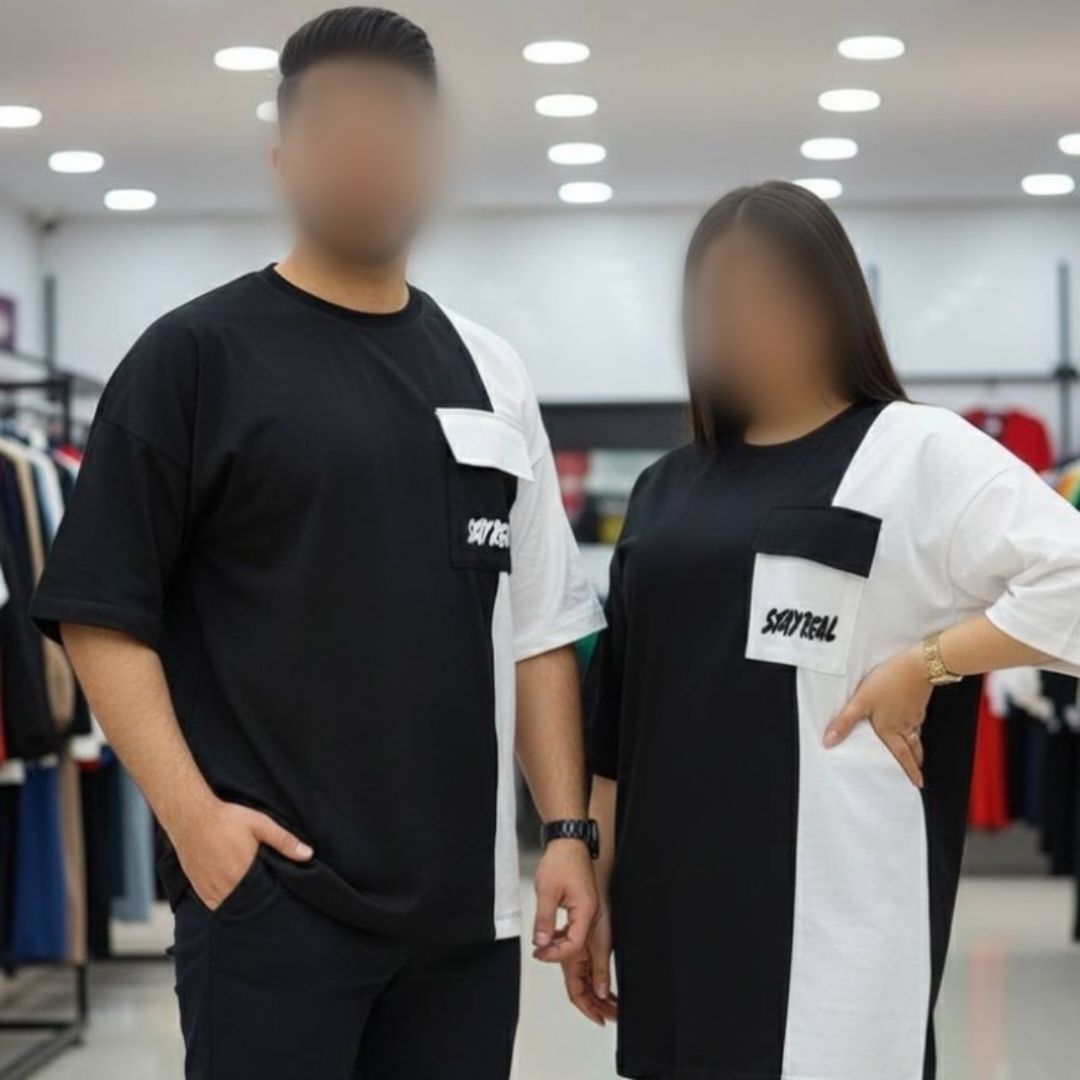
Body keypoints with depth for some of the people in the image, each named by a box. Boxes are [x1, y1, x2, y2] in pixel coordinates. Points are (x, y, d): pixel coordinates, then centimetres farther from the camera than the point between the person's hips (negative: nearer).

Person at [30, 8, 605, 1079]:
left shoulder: (487, 373, 11)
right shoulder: (197, 354, -3)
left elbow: (540, 626, 12)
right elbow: (100, 610, -6)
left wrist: (568, 828, 4)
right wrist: (191, 813, -15)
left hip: (465, 896, 5)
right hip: (271, 890, -4)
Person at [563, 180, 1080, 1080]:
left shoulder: (919, 453, -2)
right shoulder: (670, 488, 15)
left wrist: (921, 665, -15)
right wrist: (596, 891, 15)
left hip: (839, 903, -5)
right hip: (676, 904, 6)